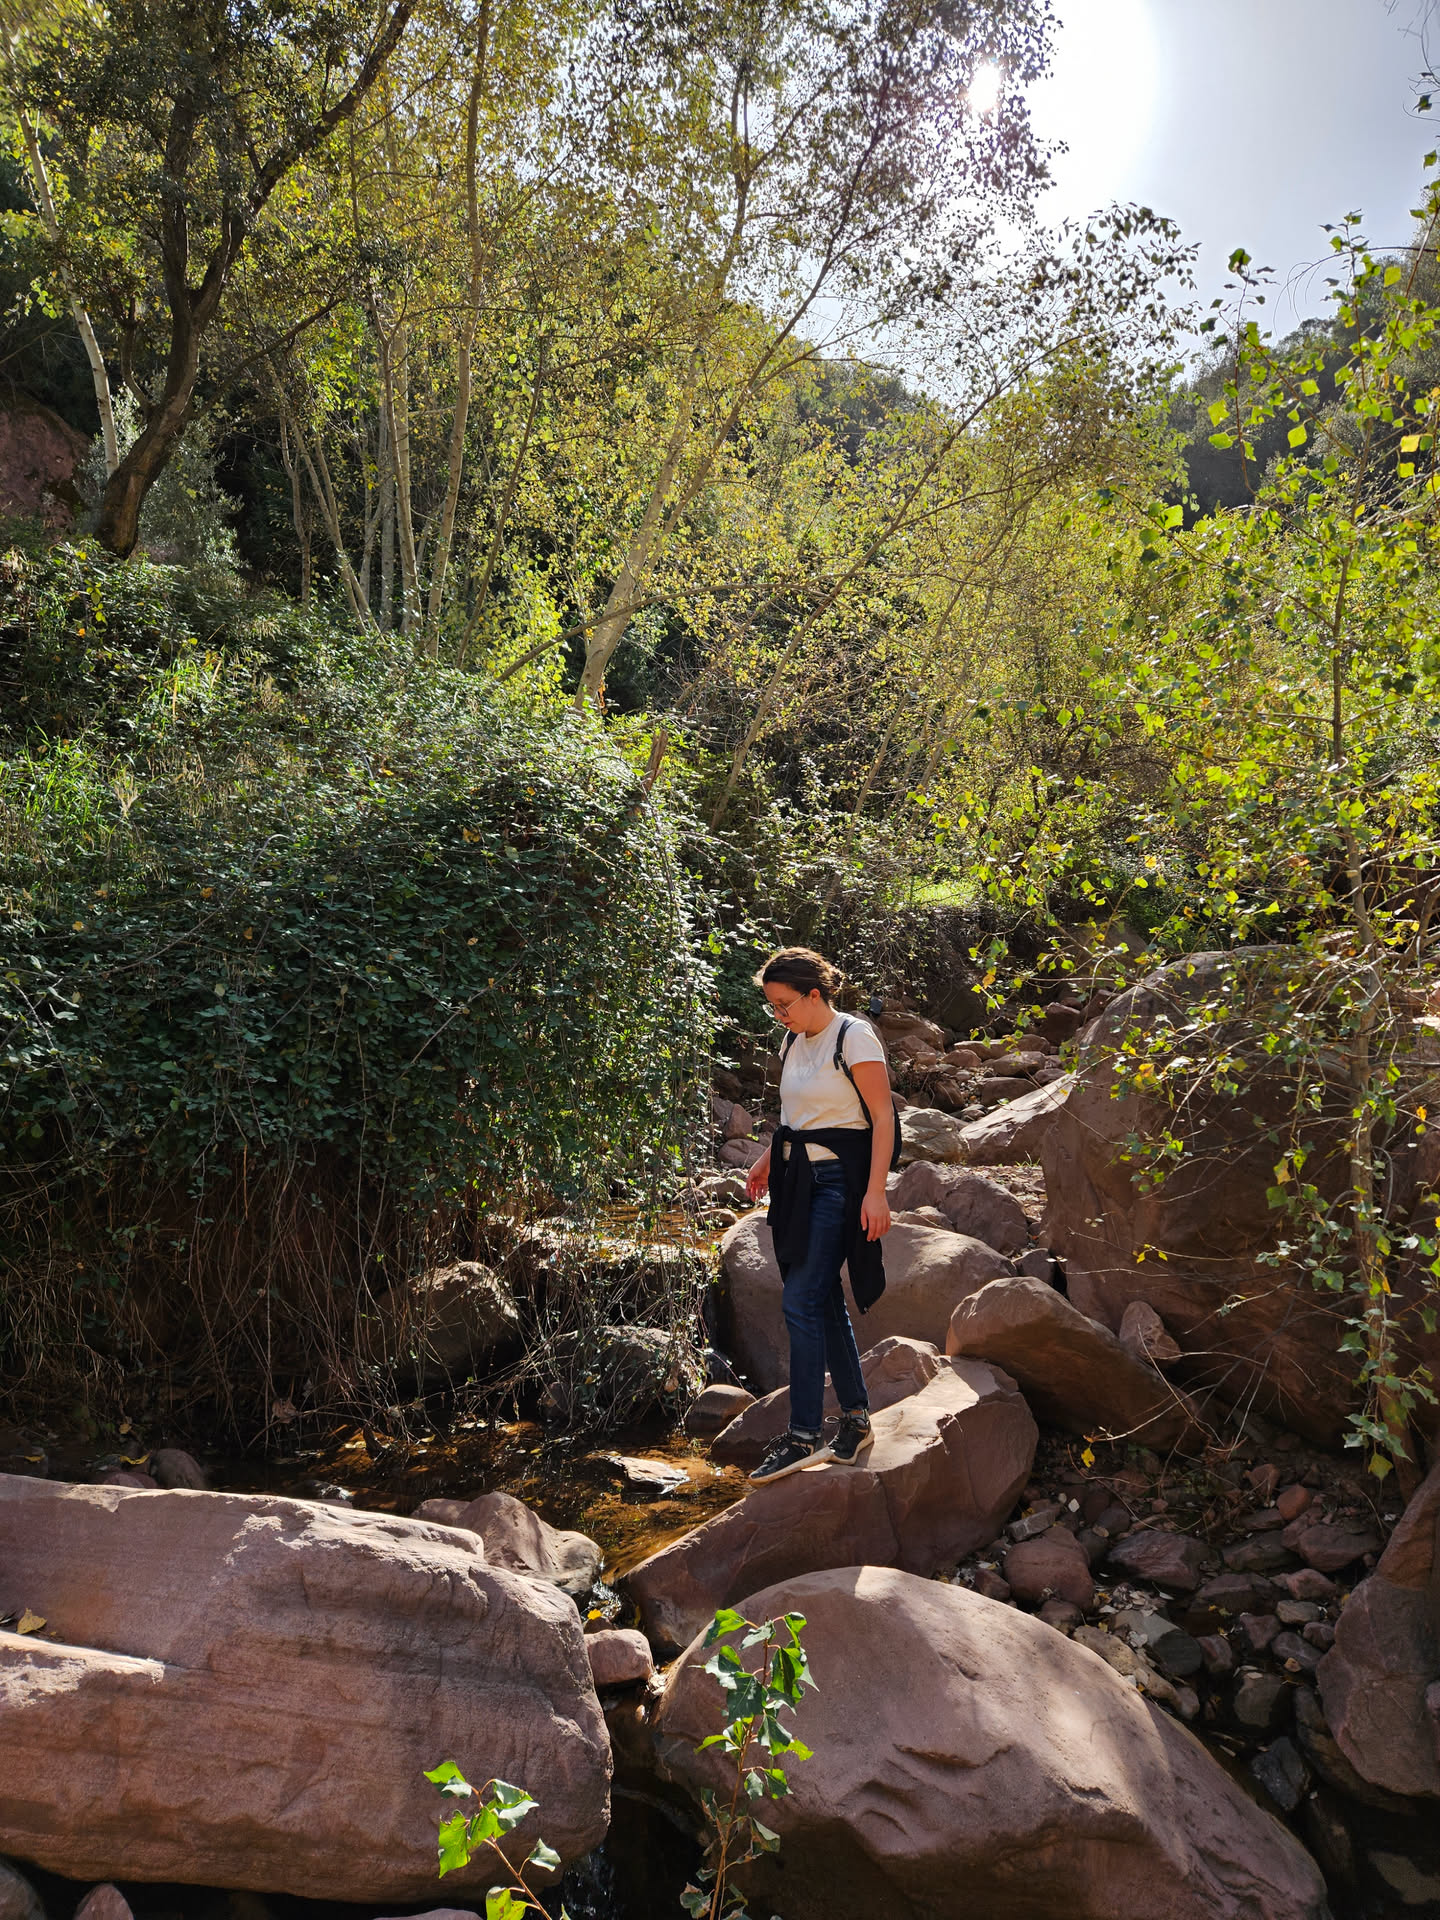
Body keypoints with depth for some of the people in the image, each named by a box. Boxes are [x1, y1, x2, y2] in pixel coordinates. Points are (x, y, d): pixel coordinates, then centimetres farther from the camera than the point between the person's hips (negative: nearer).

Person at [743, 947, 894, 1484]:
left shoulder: (855, 1038, -11)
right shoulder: (793, 1043, 12)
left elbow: (883, 1118, -14)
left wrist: (875, 1191, -19)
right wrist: (768, 1159, 18)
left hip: (841, 1181, -8)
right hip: (799, 1179, 8)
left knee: (802, 1302, -12)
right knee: (824, 1303, 10)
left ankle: (804, 1436, -6)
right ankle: (856, 1419, 21)